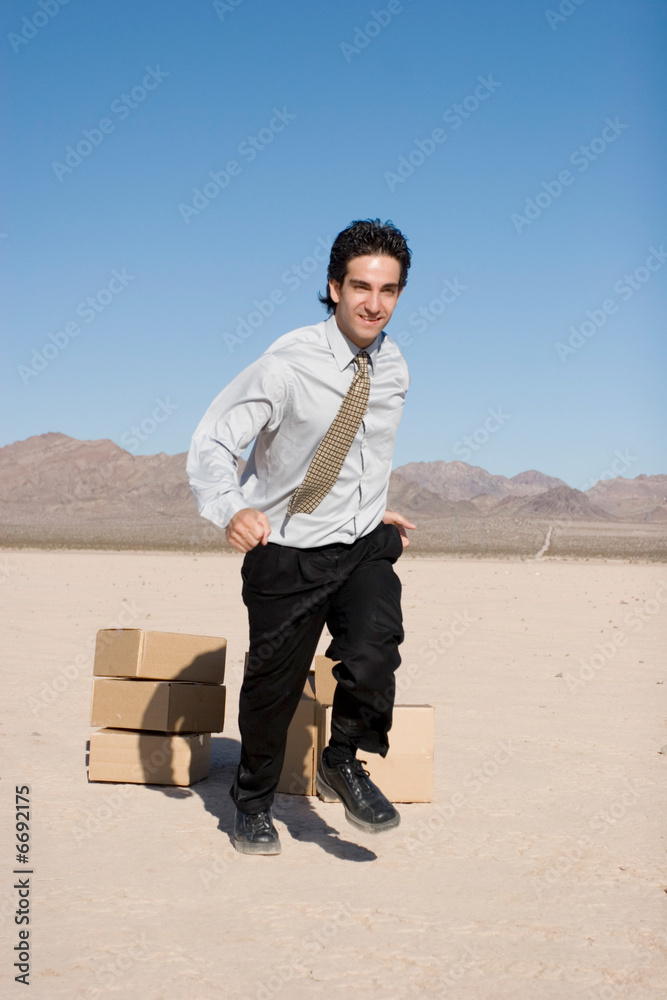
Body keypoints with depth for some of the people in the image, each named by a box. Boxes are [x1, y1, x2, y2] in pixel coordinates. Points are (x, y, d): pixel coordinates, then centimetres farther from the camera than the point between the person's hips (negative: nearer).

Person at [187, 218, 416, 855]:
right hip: (287, 550, -3)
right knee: (273, 683, 9)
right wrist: (231, 509, -37)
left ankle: (345, 762, 9)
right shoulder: (288, 365, -17)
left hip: (364, 546, 3)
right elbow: (212, 442, -20)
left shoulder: (393, 370, 1)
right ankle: (253, 801, 37)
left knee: (372, 654, -22)